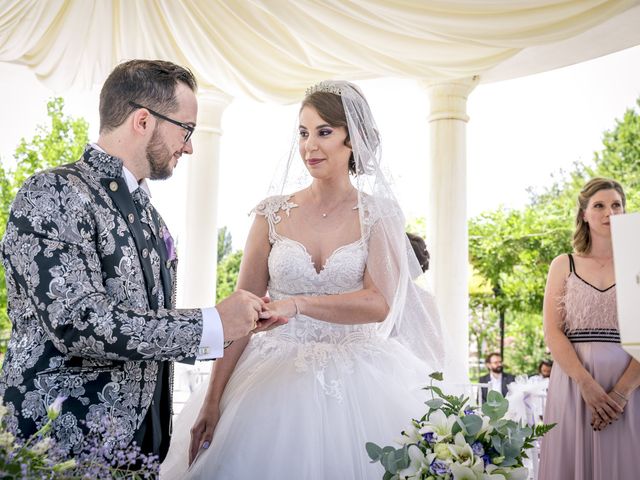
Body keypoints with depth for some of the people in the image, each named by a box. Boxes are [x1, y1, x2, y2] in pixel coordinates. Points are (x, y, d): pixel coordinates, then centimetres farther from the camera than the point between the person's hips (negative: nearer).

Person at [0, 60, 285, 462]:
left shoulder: (149, 217, 11)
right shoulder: (53, 194, -13)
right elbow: (77, 323, -24)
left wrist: (238, 322, 5)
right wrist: (212, 323, -18)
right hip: (65, 445, -7)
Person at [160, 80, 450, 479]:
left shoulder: (379, 214, -2)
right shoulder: (273, 213, 1)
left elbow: (380, 303, -13)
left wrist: (297, 304, -26)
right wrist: (212, 400, -6)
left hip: (356, 383, -1)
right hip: (277, 379, 1)